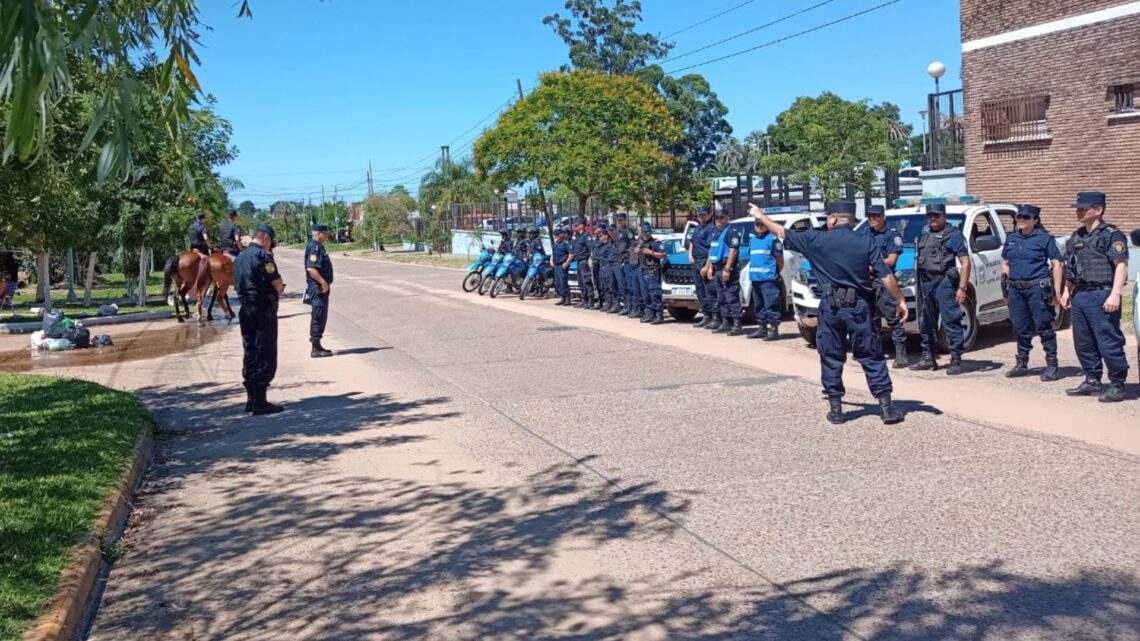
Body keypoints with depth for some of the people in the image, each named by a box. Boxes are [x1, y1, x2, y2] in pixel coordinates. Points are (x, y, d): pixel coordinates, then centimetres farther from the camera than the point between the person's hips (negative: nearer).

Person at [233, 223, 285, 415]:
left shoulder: (240, 258, 14)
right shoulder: (263, 255, -12)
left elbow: (238, 284, 18)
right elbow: (278, 284, -14)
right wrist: (277, 290, 10)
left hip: (246, 311, 8)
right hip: (264, 311, -8)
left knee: (250, 356, 13)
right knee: (266, 357, -3)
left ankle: (251, 400, 18)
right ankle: (260, 403, -3)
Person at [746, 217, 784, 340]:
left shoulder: (772, 239, -5)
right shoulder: (752, 240, 18)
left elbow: (779, 259, -4)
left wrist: (776, 273, 2)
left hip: (769, 278, -8)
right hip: (755, 278, 8)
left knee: (771, 304, -9)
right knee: (758, 305, 13)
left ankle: (774, 329, -7)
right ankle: (761, 328, 21)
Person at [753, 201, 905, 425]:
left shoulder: (817, 239, -2)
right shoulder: (866, 241, 0)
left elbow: (783, 233, 10)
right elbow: (886, 276, -4)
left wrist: (761, 216, 24)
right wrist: (900, 300, 5)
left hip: (831, 306, -1)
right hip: (860, 305, 1)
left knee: (831, 358, 10)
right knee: (871, 356, 7)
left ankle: (836, 408, 12)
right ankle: (886, 406, 5)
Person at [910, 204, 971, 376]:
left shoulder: (954, 235, 0)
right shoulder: (924, 237, 21)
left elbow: (965, 262, -7)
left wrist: (962, 288, -15)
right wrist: (919, 286, 12)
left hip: (944, 283, -7)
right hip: (925, 283, 7)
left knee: (951, 322, -8)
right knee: (926, 322, 12)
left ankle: (956, 360, -6)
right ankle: (928, 358, 21)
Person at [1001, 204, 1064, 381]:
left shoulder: (1044, 238, -2)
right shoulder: (1011, 239, 14)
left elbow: (1056, 265, -4)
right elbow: (1005, 263, 20)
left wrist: (1056, 291, -10)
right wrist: (1006, 289, 13)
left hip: (1038, 288, -5)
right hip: (1015, 290, 5)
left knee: (1043, 327, -4)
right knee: (1020, 328, 11)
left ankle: (1052, 365, 1)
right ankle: (1022, 364, 20)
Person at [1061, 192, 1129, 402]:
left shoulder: (1111, 235, -7)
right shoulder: (1076, 237, 17)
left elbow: (1121, 266, -14)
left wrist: (1115, 294, -22)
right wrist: (1067, 291, 19)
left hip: (1101, 296, -8)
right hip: (1080, 296, 8)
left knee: (1109, 343, -7)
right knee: (1083, 343, 12)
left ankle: (1117, 385, 2)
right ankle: (1092, 381, 22)